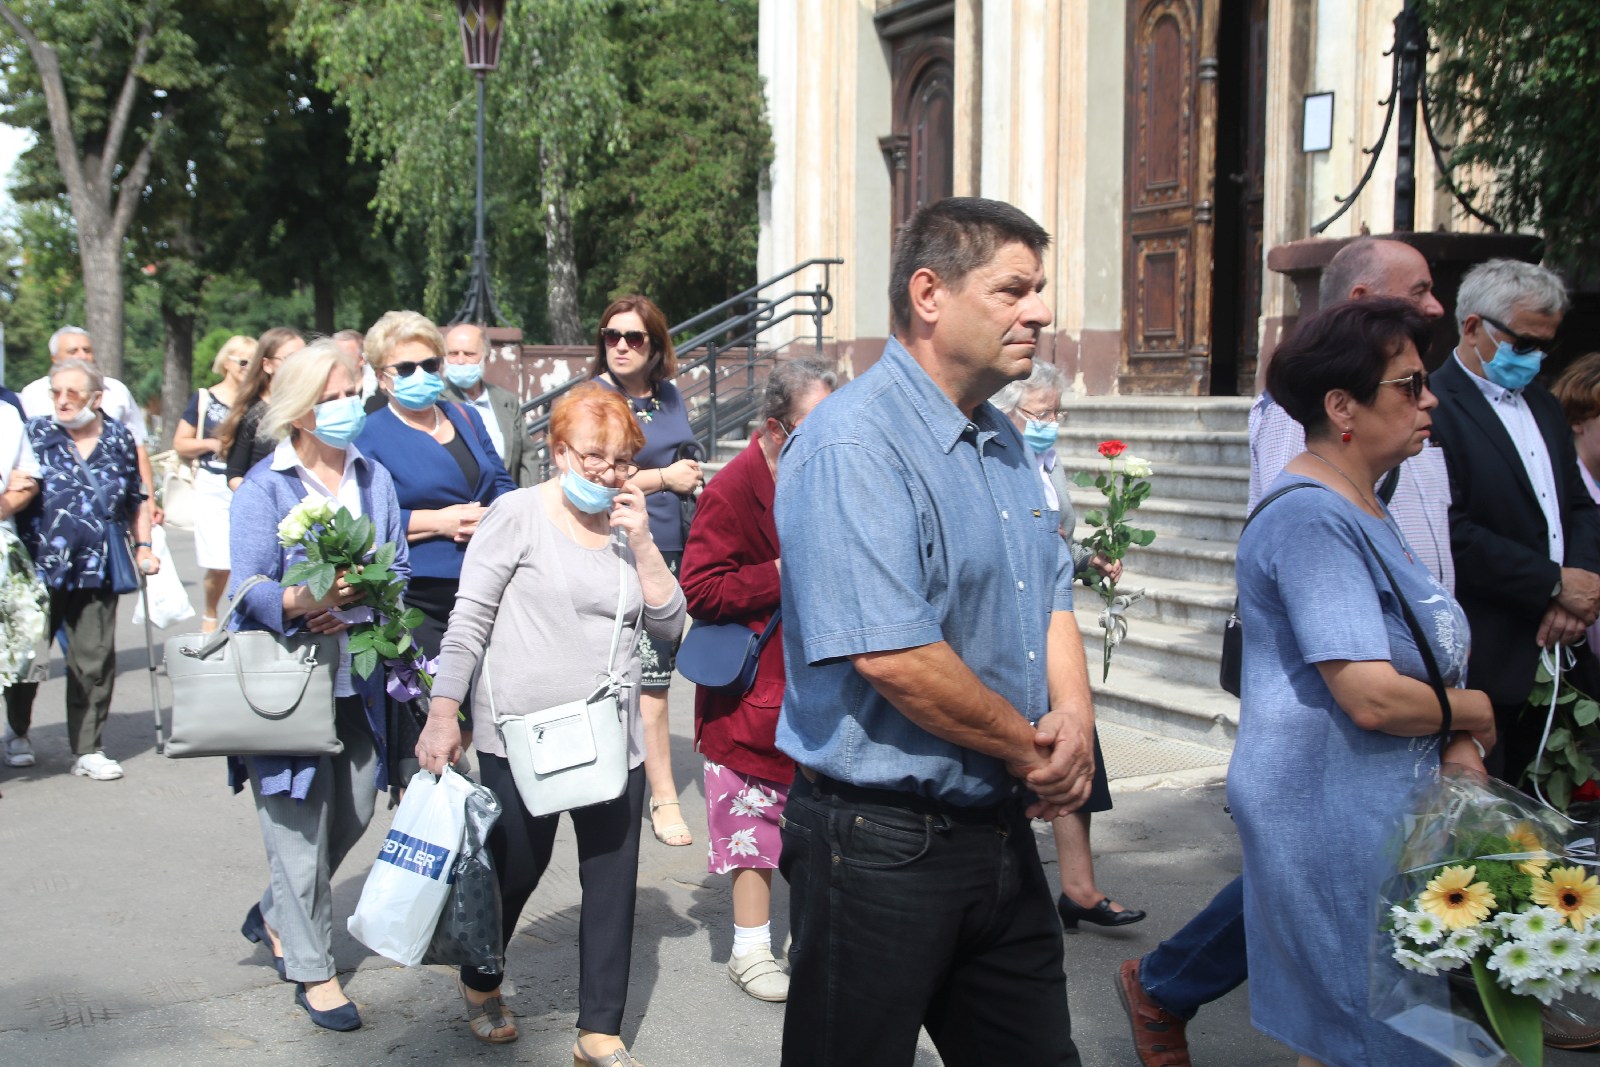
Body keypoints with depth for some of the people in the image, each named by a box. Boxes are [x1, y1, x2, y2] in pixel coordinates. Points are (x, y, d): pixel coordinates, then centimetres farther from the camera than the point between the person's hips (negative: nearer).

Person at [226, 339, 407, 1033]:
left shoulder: (373, 477, 9)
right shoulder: (263, 486, -6)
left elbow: (399, 567, 7)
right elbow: (250, 585, -14)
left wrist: (356, 600, -13)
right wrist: (305, 600, -34)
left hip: (358, 677, 5)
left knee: (354, 812, 13)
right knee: (300, 822, -2)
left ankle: (275, 914, 38)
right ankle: (311, 970, 12)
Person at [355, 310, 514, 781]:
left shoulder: (467, 418, 17)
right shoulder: (370, 436, -2)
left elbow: (503, 487, 18)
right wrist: (438, 521, -15)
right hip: (413, 600, -6)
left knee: (476, 714, 11)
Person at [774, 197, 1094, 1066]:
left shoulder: (1004, 443, 12)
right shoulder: (854, 443, -19)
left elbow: (1052, 595, 17)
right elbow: (890, 654, -26)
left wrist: (1074, 716, -4)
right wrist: (1030, 749, -14)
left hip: (1002, 830, 9)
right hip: (880, 848, -9)